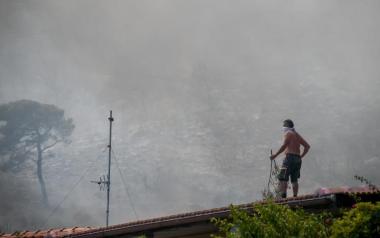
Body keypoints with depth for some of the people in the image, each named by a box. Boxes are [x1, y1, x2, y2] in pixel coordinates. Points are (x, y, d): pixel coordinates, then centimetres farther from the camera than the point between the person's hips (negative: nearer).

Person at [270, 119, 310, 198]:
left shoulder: (288, 133, -1)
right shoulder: (297, 135, 23)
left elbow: (284, 145, -15)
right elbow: (307, 146, 22)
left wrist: (275, 155, -12)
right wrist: (301, 156, 18)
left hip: (290, 157, -8)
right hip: (298, 159, 8)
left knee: (283, 178, -11)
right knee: (294, 180, 10)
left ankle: (283, 196, -23)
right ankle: (295, 197, 6)